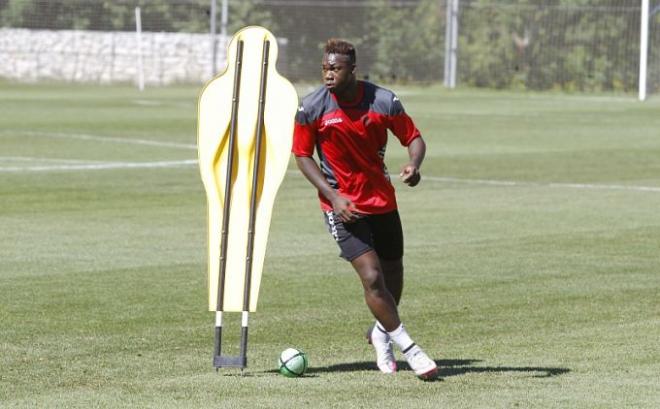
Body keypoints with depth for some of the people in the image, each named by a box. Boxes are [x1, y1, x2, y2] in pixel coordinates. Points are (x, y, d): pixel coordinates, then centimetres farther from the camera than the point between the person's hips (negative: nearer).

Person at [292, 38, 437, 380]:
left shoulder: (384, 101, -9)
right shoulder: (311, 107, -12)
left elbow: (413, 138, 0)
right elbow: (302, 155, -3)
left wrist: (414, 165, -23)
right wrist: (332, 196, -14)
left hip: (382, 200, 3)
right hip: (342, 205, -3)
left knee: (393, 277, 14)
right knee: (372, 277, -16)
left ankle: (381, 333, 43)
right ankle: (409, 348, -6)